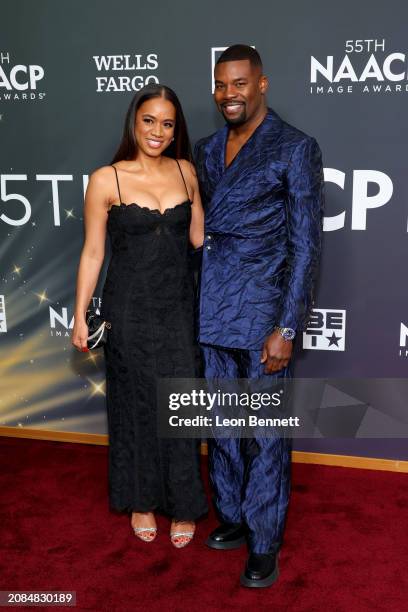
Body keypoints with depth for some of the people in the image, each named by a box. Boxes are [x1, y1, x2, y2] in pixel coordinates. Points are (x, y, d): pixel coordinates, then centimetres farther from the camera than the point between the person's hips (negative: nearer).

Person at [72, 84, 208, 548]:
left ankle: (181, 503, 24)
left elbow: (199, 238, 7)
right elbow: (92, 253, -3)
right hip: (130, 306, -2)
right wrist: (80, 316, -3)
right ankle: (141, 500, 31)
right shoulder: (106, 180, -7)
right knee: (136, 403, 10)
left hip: (178, 305, 3)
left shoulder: (185, 171, 4)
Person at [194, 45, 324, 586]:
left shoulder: (296, 149, -6)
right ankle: (233, 517, 34)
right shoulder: (206, 150, 12)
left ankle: (265, 544, 21)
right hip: (210, 314, 6)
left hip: (261, 316, -5)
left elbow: (305, 245, -9)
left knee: (266, 435, 4)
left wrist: (287, 328, -14)